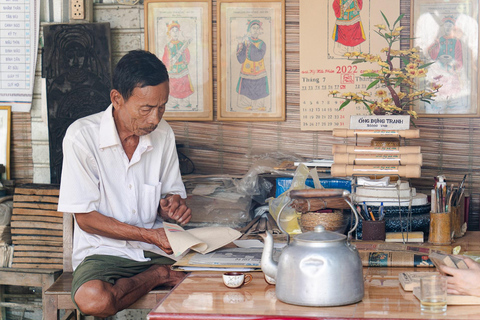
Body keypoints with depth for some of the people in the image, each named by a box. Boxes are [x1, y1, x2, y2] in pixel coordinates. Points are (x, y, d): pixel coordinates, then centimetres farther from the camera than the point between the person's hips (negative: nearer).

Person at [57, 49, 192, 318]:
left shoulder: (163, 133, 3)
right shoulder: (82, 136, -12)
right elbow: (85, 217, -10)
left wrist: (173, 205, -10)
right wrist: (148, 235, -18)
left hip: (157, 251, 1)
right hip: (104, 250, -1)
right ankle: (160, 276, -10)